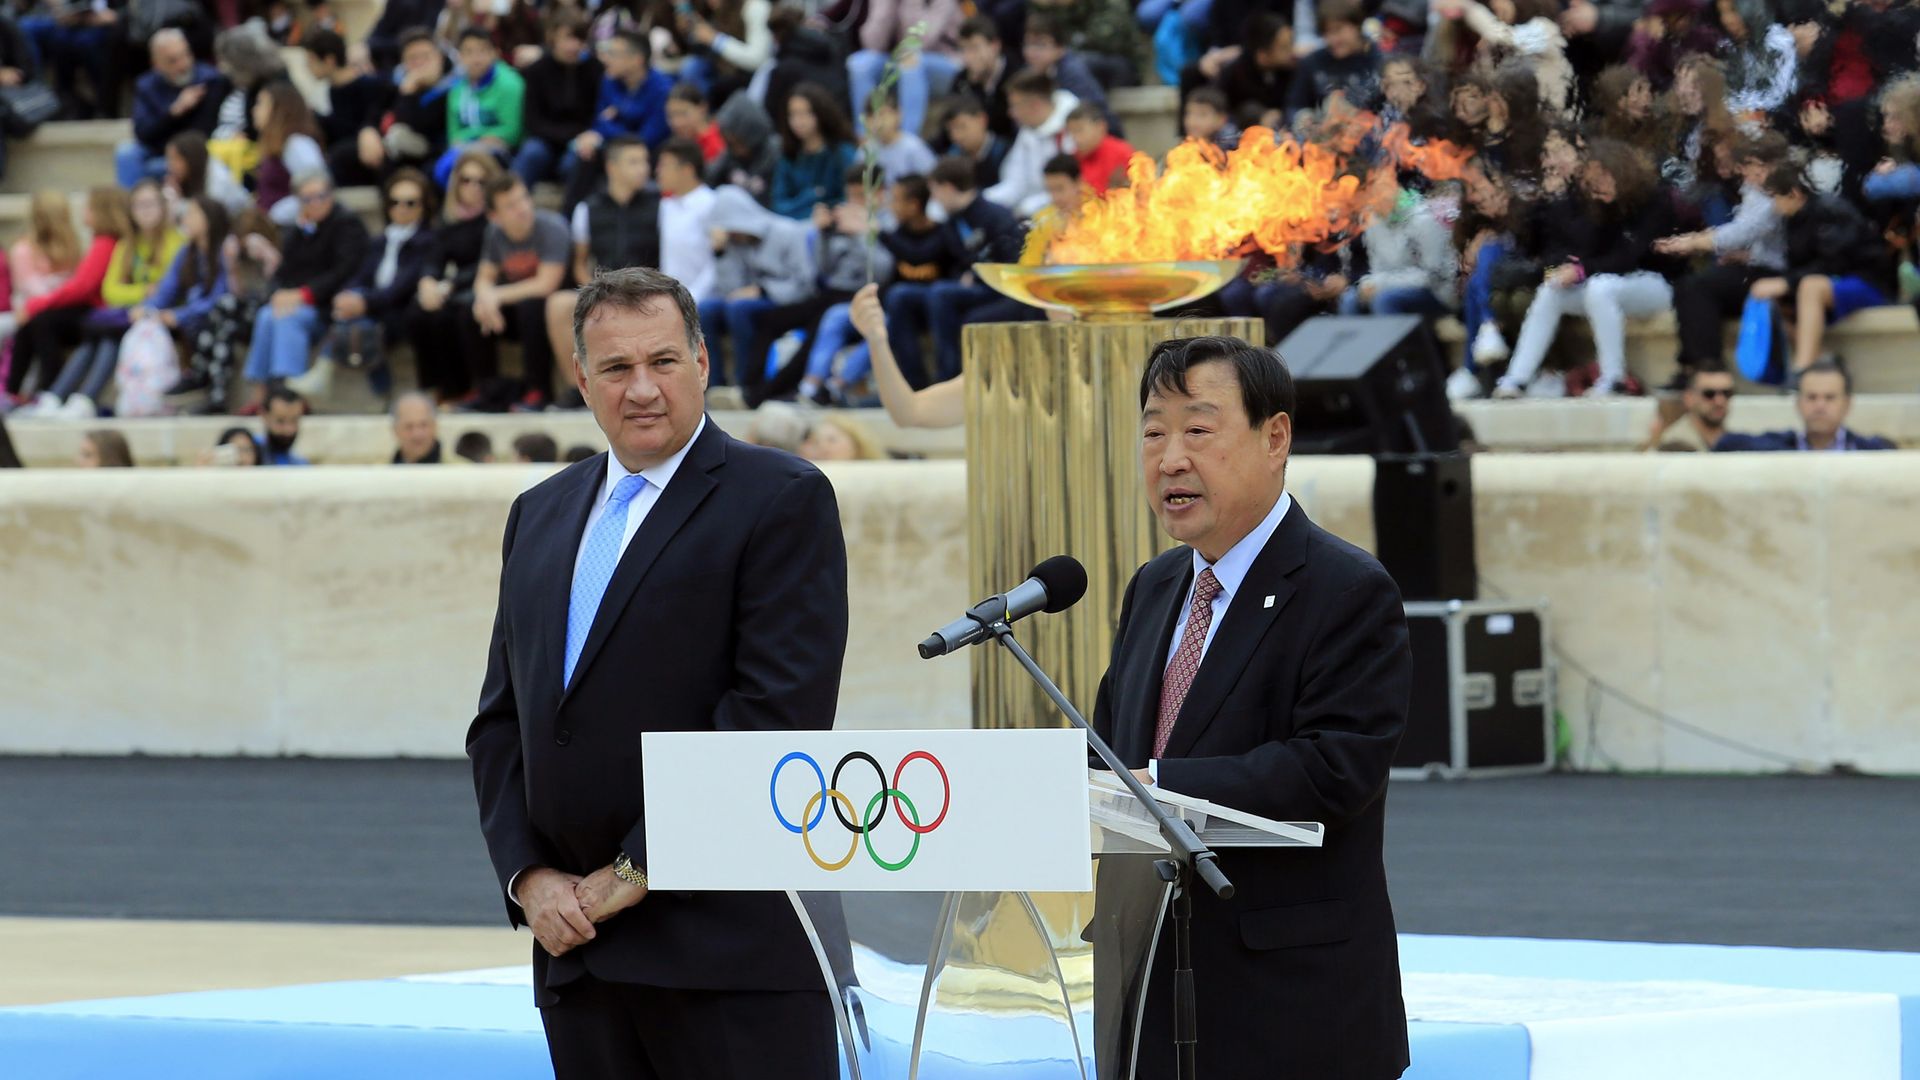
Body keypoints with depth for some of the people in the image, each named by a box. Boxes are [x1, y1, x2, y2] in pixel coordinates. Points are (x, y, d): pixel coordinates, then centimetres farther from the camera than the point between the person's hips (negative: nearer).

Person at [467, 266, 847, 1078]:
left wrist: (637, 873, -13)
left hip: (731, 947, -6)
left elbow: (778, 712, -12)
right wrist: (528, 877, 0)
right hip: (581, 944, 6)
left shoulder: (782, 500, -3)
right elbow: (501, 723, 17)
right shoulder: (541, 515, 18)